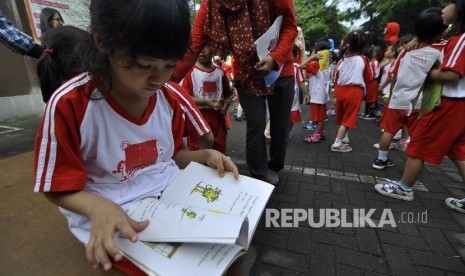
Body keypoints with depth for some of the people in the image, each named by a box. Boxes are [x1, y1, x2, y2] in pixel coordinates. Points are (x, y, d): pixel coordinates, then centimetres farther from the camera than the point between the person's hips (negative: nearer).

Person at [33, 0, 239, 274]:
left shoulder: (171, 96, -4)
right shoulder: (69, 105, -17)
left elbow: (172, 155, 7)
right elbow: (61, 188, -8)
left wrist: (204, 156, -12)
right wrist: (98, 207, -28)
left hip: (174, 194, 4)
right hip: (113, 216, -3)